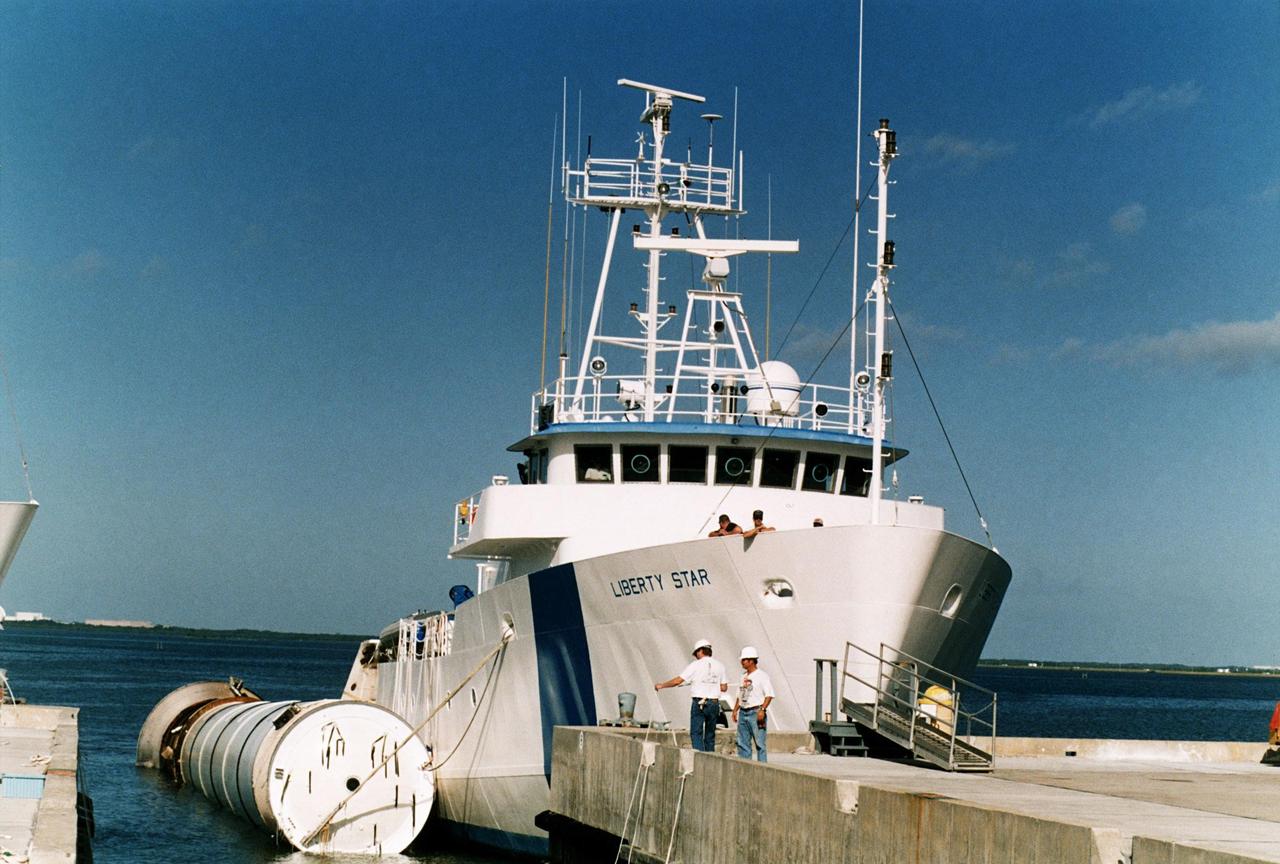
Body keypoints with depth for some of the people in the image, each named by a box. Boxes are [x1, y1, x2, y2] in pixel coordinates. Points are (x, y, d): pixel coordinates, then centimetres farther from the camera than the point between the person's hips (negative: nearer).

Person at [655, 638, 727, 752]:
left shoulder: (695, 665, -5)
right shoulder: (719, 666, 7)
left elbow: (678, 681, -5)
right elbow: (724, 687, 8)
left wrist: (661, 685, 8)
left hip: (699, 703, -4)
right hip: (714, 703, 4)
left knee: (696, 733, -3)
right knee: (710, 735, 12)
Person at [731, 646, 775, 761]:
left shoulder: (761, 675, -6)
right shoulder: (744, 676, 16)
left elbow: (769, 695, -12)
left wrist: (762, 710, -21)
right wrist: (735, 710, 14)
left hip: (756, 712, -8)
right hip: (743, 712, 8)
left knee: (759, 743, -6)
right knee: (742, 743, 7)